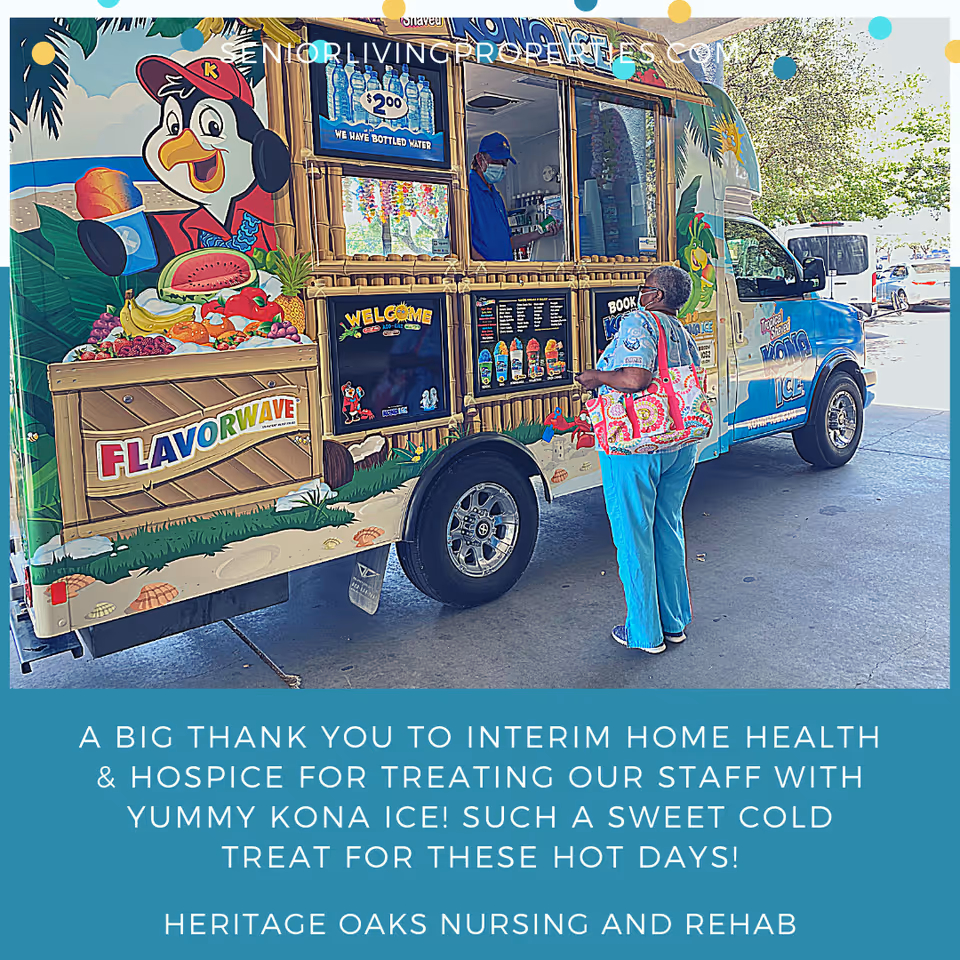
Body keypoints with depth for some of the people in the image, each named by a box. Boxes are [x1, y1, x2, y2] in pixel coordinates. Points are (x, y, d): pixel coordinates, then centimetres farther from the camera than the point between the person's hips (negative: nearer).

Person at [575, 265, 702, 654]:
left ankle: (646, 633, 14)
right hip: (680, 446, 8)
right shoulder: (685, 336, 14)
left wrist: (597, 377, -10)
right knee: (668, 530, 18)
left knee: (634, 536, 4)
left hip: (634, 447, -8)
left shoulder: (638, 322, -11)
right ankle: (675, 622, 30)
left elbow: (635, 379, -26)